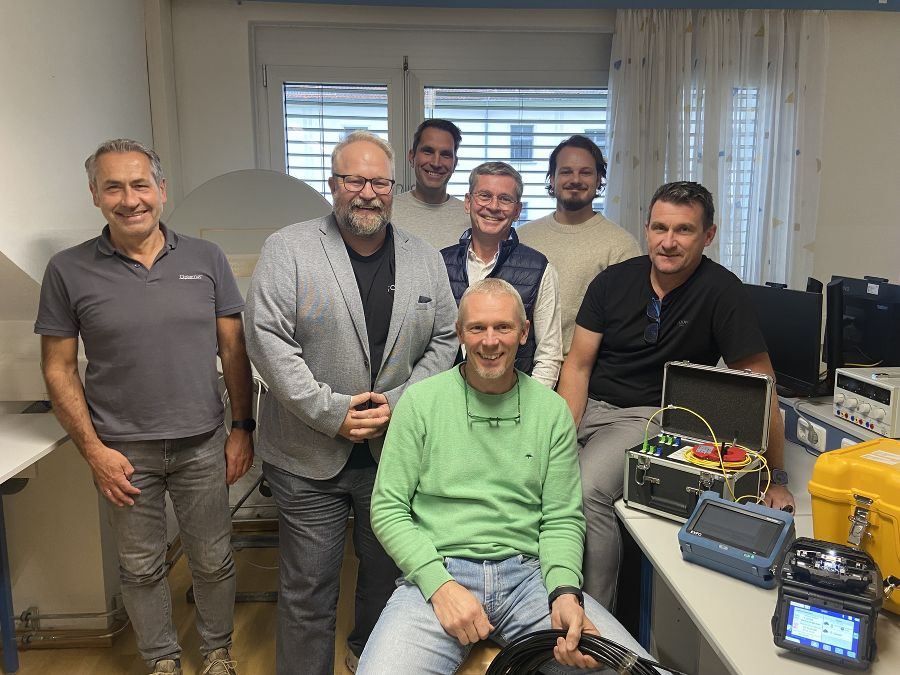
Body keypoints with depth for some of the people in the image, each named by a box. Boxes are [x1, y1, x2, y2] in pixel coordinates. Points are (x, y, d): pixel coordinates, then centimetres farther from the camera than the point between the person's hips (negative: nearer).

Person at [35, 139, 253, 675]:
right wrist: (93, 450, -6)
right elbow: (59, 368, 0)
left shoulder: (206, 259, -1)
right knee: (141, 567, 15)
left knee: (213, 560, 13)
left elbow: (233, 349, 3)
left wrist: (242, 427, 1)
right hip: (124, 450, 0)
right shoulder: (68, 271, -3)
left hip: (202, 443, 1)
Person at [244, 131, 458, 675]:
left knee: (387, 573, 20)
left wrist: (397, 404, -8)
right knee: (309, 588, 8)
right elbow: (268, 340, -12)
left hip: (395, 451, 4)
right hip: (309, 455, -3)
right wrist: (332, 412, -16)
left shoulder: (426, 259, 5)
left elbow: (445, 340, 5)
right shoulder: (287, 249, -5)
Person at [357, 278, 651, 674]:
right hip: (437, 571, -1)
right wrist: (441, 585, -14)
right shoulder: (421, 400, 1)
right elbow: (388, 509, 0)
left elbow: (561, 519, 7)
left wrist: (565, 593, -13)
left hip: (529, 574, 2)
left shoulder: (552, 410, 6)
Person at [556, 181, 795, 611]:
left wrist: (775, 477, -10)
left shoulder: (721, 292, -10)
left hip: (646, 415, -4)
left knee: (586, 490, -30)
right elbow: (578, 365, 1)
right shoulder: (613, 281, 1)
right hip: (585, 404, 4)